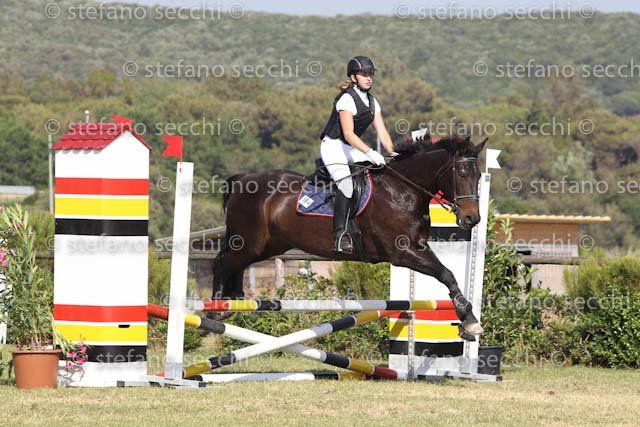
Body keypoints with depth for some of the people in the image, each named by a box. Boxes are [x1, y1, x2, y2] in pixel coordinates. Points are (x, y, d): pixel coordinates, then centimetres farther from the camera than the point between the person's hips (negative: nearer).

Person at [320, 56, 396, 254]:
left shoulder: (372, 102, 7)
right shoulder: (347, 100, -18)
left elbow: (382, 133, 5)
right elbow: (348, 134, -26)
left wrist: (393, 154, -10)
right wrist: (370, 152, -34)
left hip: (352, 148, 8)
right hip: (333, 146, -8)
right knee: (346, 184, -26)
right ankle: (340, 236, -27)